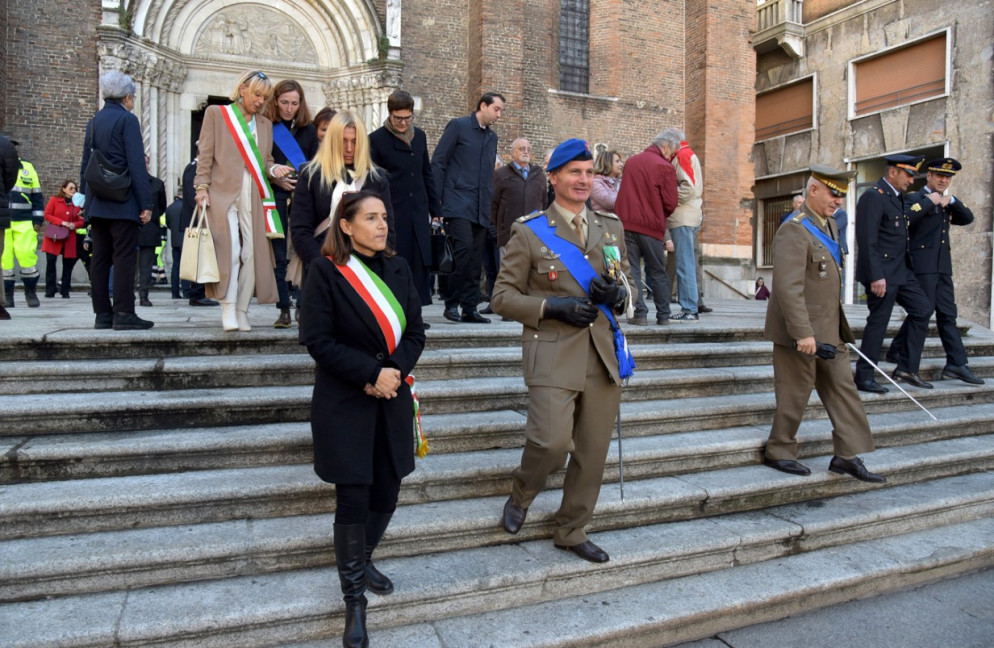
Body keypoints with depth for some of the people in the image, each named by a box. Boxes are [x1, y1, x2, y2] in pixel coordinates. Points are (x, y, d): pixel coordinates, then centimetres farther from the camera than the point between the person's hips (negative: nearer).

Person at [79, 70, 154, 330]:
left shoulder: (94, 122, 16)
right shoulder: (127, 119, -5)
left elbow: (85, 164, 17)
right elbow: (137, 164, -13)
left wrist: (86, 199, 20)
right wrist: (146, 203, -14)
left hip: (97, 202, 7)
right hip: (123, 202, -7)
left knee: (100, 258, 7)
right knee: (125, 257, -7)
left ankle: (102, 314, 10)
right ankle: (123, 313, -9)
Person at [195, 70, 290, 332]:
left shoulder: (265, 124, 21)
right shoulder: (216, 113, 10)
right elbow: (205, 154, 4)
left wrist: (273, 169, -3)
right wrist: (202, 186, -5)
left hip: (254, 197, 4)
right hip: (223, 192, -3)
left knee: (252, 253, -3)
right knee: (230, 249, -15)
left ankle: (242, 310, 5)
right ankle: (228, 308, -9)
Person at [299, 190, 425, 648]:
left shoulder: (397, 268, 6)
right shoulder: (326, 270, -7)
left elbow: (415, 332, 5)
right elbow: (317, 339, -12)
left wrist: (394, 370, -13)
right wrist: (369, 374, -18)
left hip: (392, 400, 5)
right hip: (345, 402, -4)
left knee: (386, 491, 9)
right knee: (353, 498, -1)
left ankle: (361, 560, 38)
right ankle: (354, 599, 18)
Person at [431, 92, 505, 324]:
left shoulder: (492, 137, 20)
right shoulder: (458, 126, 2)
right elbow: (438, 163, -2)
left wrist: (489, 204, 13)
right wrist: (436, 201, -9)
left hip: (481, 208, 6)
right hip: (458, 203, -6)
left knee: (476, 259, 4)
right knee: (464, 248, -19)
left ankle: (470, 308, 10)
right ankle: (451, 303, -5)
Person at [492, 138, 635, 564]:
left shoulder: (611, 227, 13)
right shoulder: (529, 231, -1)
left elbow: (627, 284, 21)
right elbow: (503, 297, -2)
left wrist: (617, 295, -4)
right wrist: (554, 307, -15)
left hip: (604, 355, 5)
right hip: (553, 356, -4)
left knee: (593, 452, 9)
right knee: (552, 441, -16)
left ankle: (571, 532, 30)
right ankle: (521, 493, 19)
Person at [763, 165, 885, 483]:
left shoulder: (830, 226, 14)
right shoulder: (794, 231, -17)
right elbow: (788, 287, -26)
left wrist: (838, 328, 22)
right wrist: (803, 333, -29)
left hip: (829, 330, 9)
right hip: (799, 333, -9)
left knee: (843, 389, 11)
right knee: (795, 394, 2)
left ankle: (847, 456, 21)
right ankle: (778, 453, 19)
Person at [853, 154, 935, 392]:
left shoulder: (897, 197, 14)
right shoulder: (873, 196, -15)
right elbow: (867, 240, -22)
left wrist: (929, 201, 23)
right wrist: (876, 276, -25)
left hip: (902, 271, 10)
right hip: (883, 273, -10)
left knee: (922, 310, 11)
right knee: (878, 322, -3)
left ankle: (907, 368, 18)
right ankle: (864, 377, 8)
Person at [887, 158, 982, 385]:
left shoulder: (947, 204, 21)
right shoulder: (915, 198, -2)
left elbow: (967, 219, 10)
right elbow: (907, 217, -22)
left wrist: (952, 201, -2)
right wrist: (933, 201, -18)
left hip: (943, 266, 7)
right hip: (923, 265, -7)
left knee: (947, 315, 6)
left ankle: (957, 364, 7)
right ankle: (897, 351, 8)